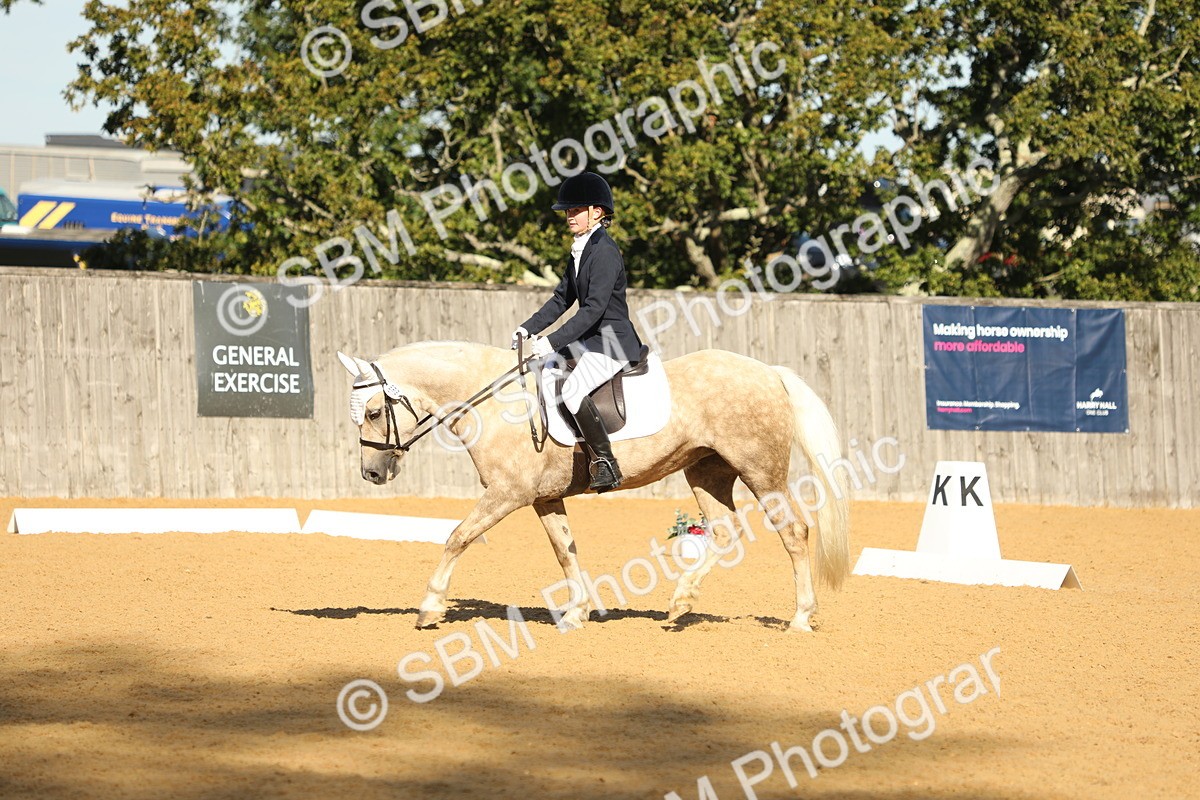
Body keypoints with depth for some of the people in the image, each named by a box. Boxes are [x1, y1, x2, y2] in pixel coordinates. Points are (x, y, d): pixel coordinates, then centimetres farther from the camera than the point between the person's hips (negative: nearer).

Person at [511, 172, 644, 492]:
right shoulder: (580, 251, 12)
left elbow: (593, 309, -24)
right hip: (590, 339, 11)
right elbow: (561, 299, 17)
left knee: (572, 390, -29)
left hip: (613, 340, -11)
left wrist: (552, 341, -27)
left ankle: (605, 462, -23)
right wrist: (528, 328, 5)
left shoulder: (604, 252, -18)